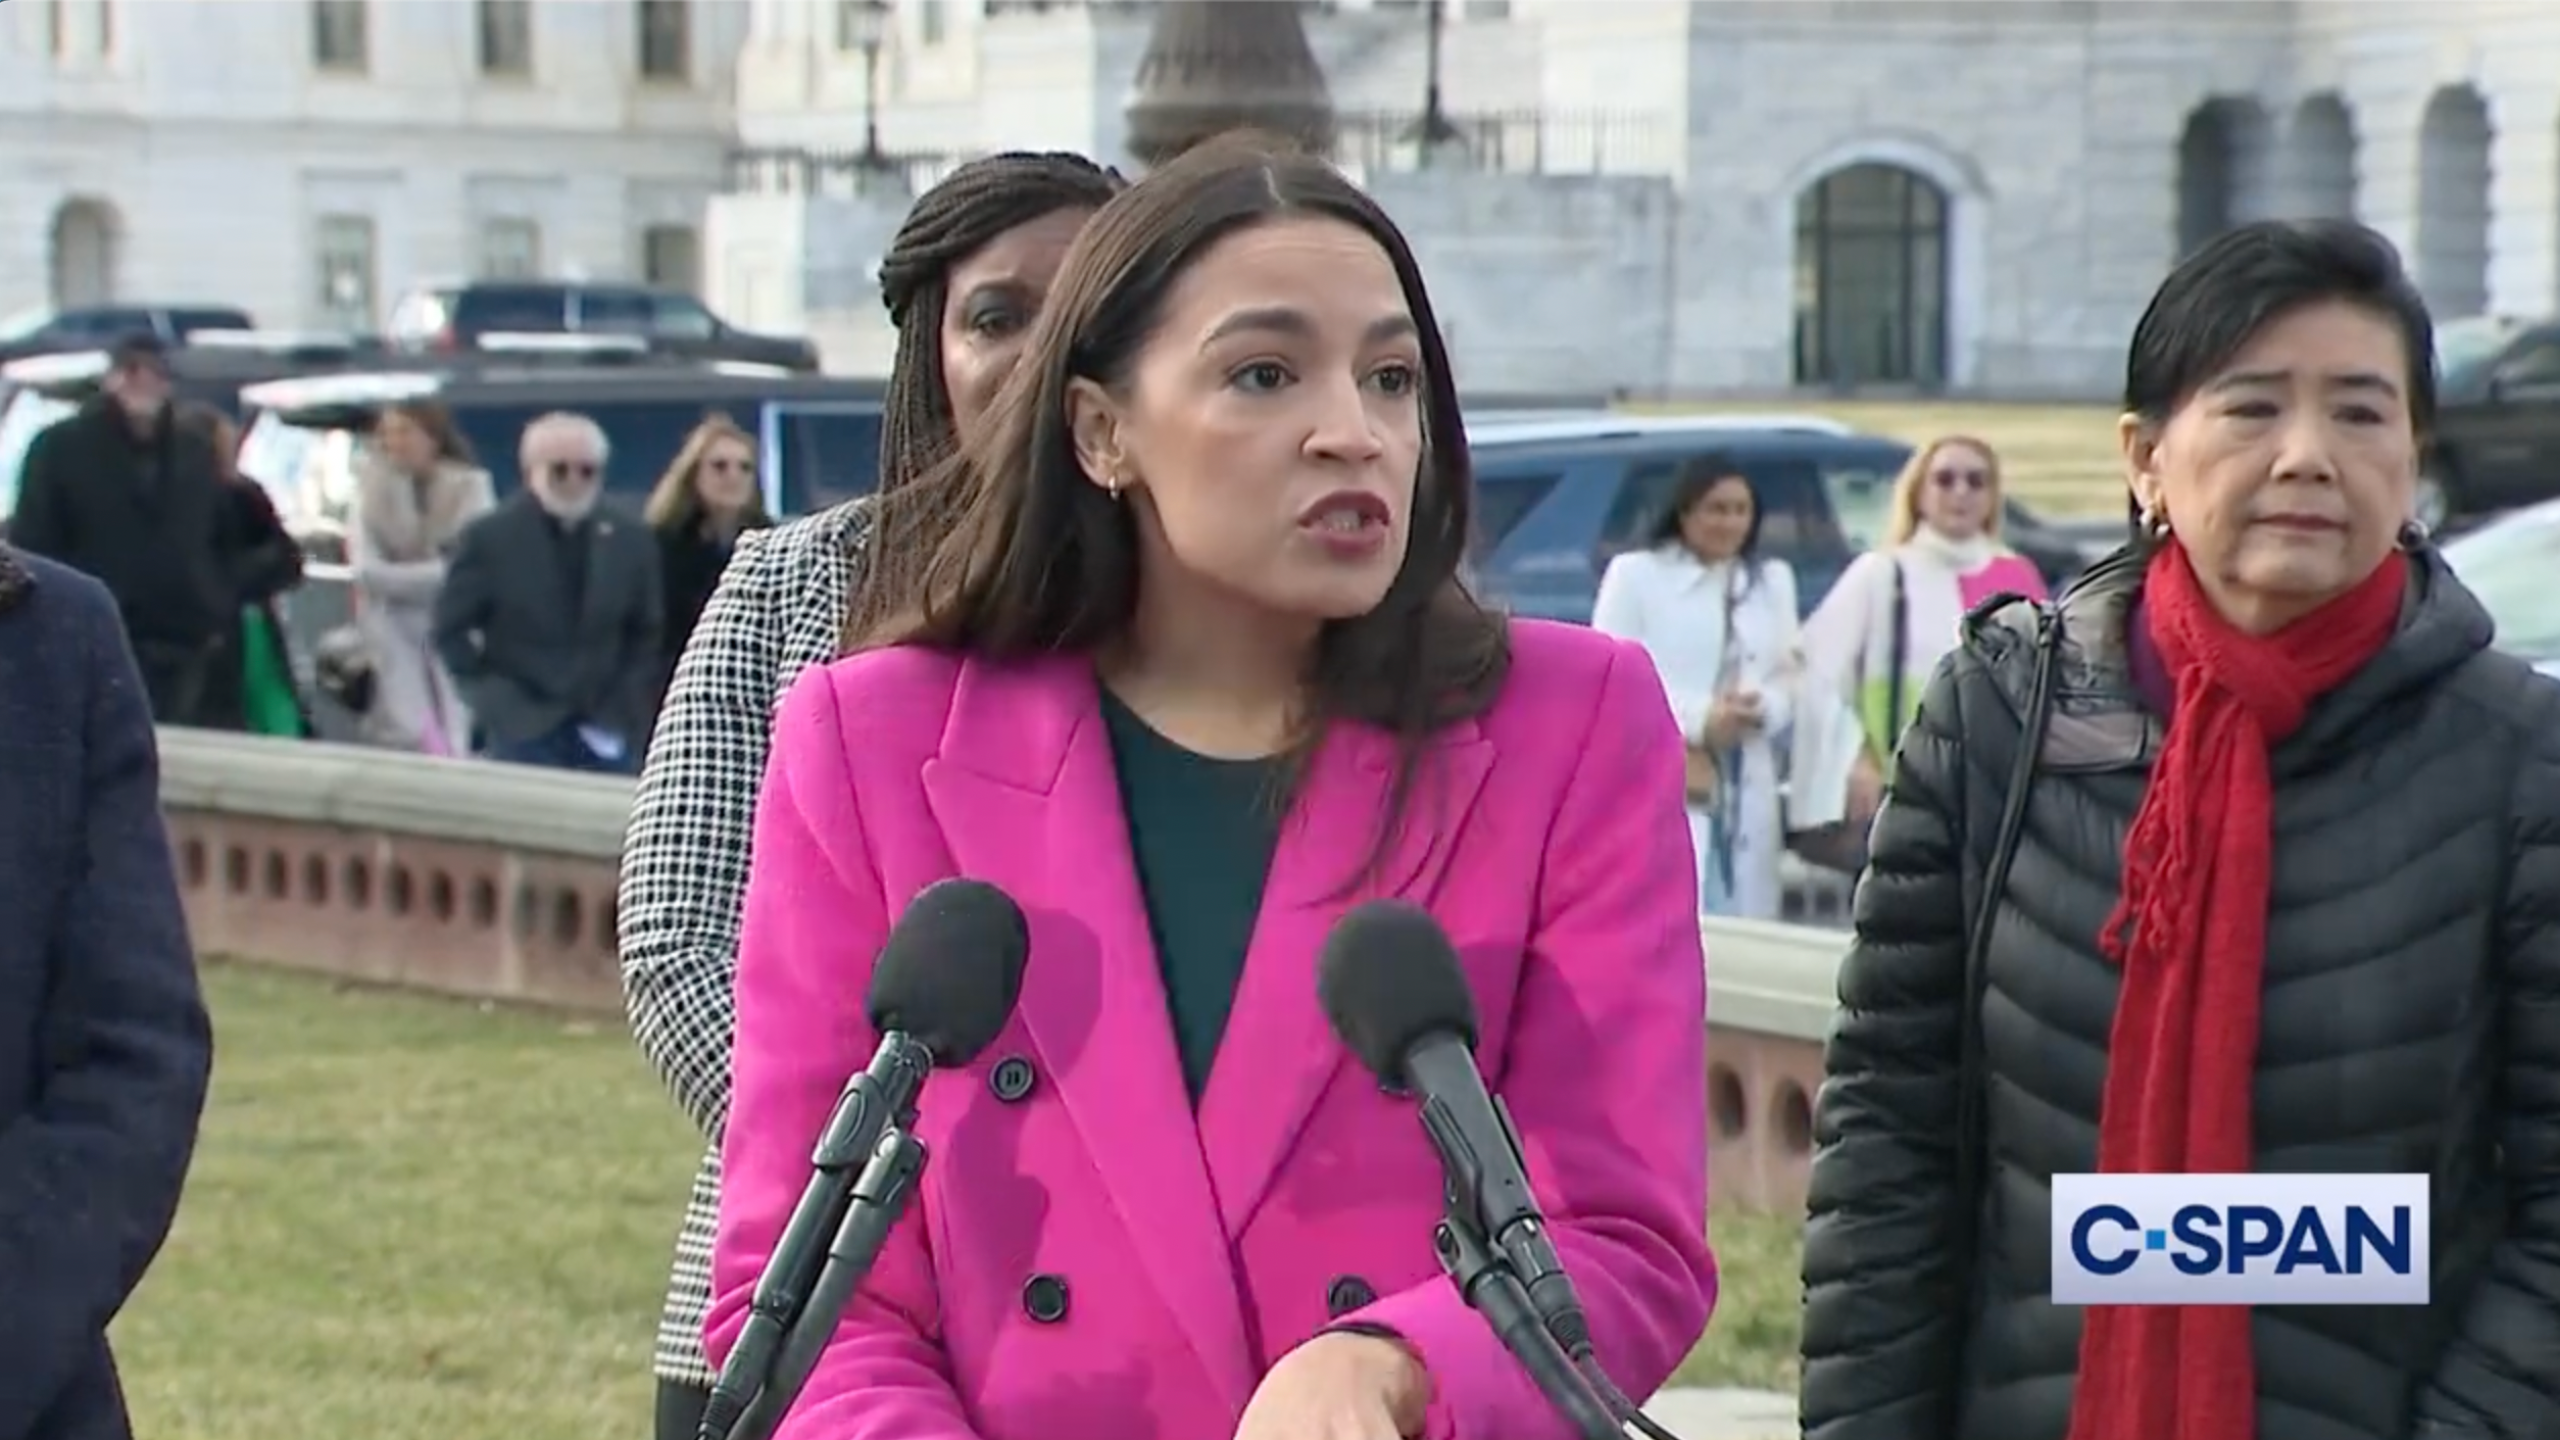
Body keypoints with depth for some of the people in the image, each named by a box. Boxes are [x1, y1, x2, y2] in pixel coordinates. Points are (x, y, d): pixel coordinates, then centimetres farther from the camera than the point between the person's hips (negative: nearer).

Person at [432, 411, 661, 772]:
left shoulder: (631, 542, 6)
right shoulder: (490, 538, -3)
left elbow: (649, 633, 12)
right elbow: (452, 630, 0)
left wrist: (628, 706, -1)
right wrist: (496, 702, -7)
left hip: (606, 730, 3)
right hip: (524, 731, -3)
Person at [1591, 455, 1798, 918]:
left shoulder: (1773, 579, 19)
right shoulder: (1635, 574, 3)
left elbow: (1788, 677, 13)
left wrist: (1760, 710, -10)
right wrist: (1698, 722, -13)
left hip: (1745, 790, 5)